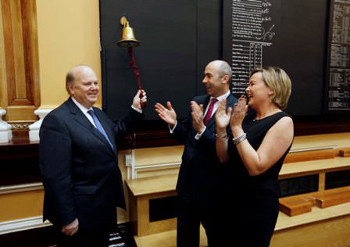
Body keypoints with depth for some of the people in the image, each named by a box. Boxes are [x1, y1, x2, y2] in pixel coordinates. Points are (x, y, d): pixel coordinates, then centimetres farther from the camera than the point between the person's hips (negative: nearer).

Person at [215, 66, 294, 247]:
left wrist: (236, 128, -24)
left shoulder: (283, 122, -16)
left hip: (259, 205, -6)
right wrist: (221, 128, -12)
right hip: (234, 199, 7)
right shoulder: (248, 117, 2)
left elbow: (256, 167, -25)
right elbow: (224, 158, 2)